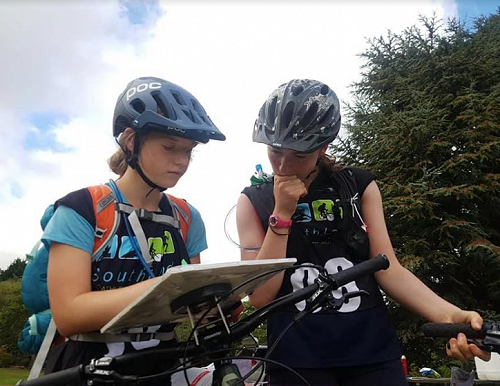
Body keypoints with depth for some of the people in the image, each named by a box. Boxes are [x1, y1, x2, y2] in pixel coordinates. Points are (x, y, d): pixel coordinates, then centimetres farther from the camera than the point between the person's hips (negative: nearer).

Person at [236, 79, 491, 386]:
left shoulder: (359, 186, 2)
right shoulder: (255, 200, -2)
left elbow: (389, 269, -1)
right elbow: (260, 296, -9)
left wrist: (448, 315, -17)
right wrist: (282, 213, -16)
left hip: (372, 350, 2)